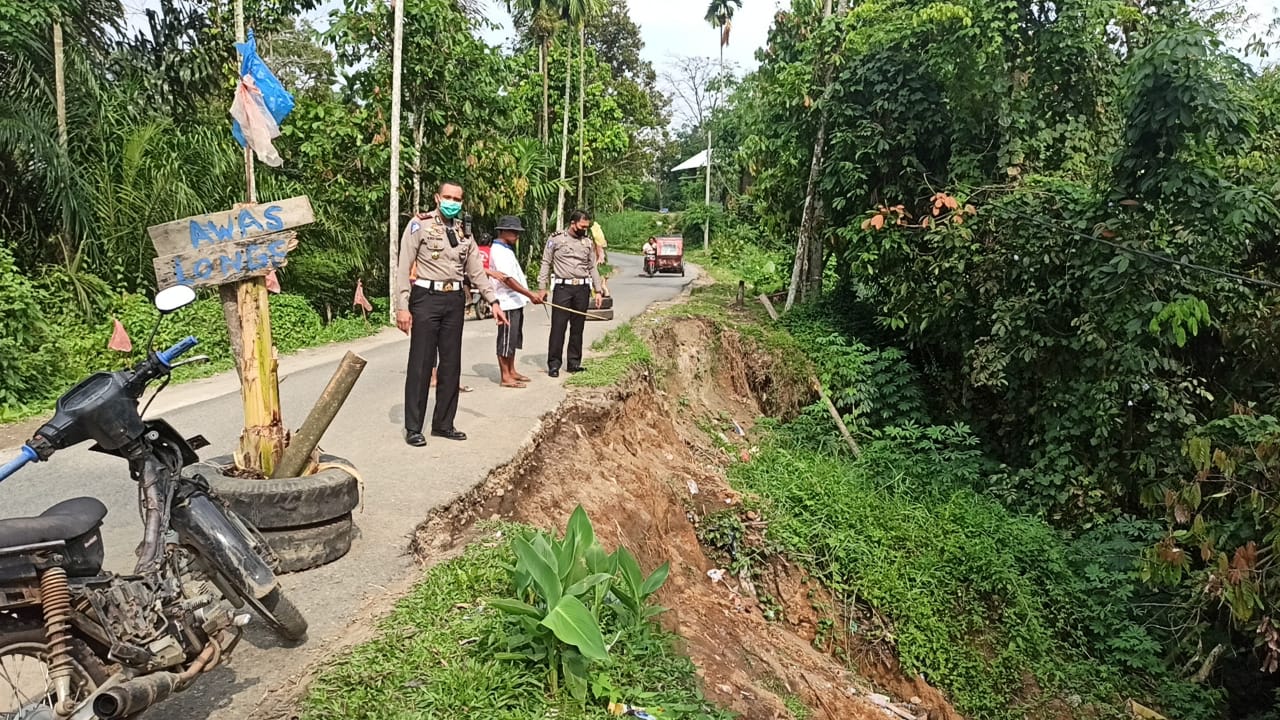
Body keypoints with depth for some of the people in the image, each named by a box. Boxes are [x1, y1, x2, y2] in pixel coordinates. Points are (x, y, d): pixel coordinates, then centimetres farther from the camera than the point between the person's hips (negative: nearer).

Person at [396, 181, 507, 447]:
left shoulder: (463, 232, 14)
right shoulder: (419, 225, -2)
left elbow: (476, 270, 15)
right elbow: (404, 268, -6)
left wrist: (493, 301, 6)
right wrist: (402, 307, -13)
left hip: (454, 300, 6)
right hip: (427, 298, -5)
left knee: (451, 364, 9)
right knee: (421, 364, -2)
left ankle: (443, 423, 20)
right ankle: (413, 427, 7)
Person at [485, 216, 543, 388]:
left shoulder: (506, 250, 17)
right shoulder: (499, 251, -15)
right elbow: (508, 279, -22)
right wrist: (530, 294, -23)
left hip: (515, 302, 10)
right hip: (507, 303, -10)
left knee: (514, 339, 16)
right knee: (506, 340, -4)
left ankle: (512, 371, 25)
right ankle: (505, 377, 1)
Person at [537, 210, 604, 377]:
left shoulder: (588, 242, 12)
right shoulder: (555, 239, 0)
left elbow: (593, 268, 16)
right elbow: (546, 264, 2)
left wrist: (597, 291, 10)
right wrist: (542, 288, -4)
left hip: (583, 288, 4)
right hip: (563, 287, -4)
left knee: (578, 327, 8)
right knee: (558, 326, -5)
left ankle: (574, 363, 16)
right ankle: (554, 364, 1)